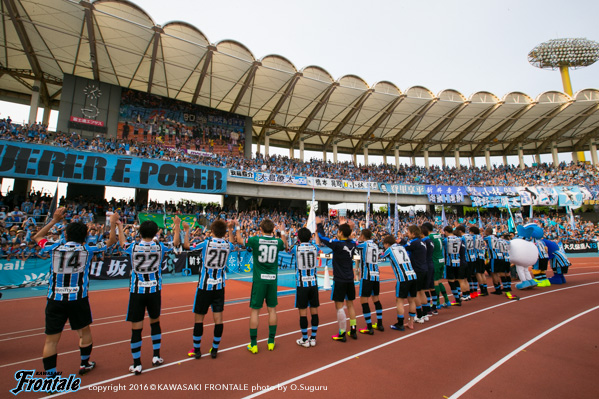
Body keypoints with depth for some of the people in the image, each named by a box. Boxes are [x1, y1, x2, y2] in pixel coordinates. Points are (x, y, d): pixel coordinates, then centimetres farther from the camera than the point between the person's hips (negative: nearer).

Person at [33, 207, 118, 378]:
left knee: (51, 339, 7)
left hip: (55, 299, 1)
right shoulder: (87, 249, -3)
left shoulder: (55, 247, 0)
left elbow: (37, 237, 22)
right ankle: (84, 364, 35)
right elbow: (111, 241, 12)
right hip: (78, 299, 0)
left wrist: (54, 220, 25)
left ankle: (50, 376, 8)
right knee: (84, 331, 19)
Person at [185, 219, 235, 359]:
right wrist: (231, 230, 31)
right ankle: (214, 350, 17)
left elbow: (186, 246, 3)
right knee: (218, 318, 8)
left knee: (199, 317, 10)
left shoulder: (206, 243, -12)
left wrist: (187, 232, 16)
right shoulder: (228, 245, -3)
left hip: (204, 286, -2)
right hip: (219, 286, 3)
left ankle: (196, 350, 21)